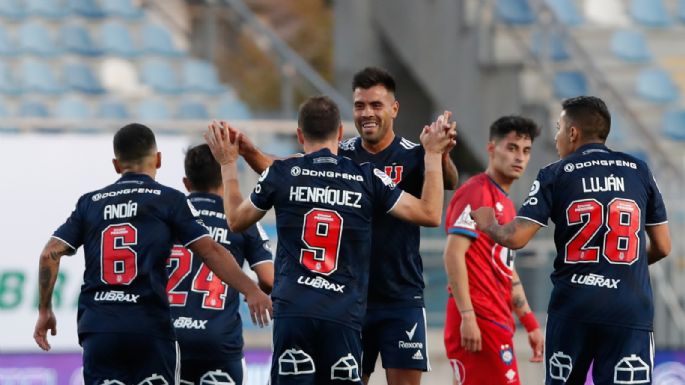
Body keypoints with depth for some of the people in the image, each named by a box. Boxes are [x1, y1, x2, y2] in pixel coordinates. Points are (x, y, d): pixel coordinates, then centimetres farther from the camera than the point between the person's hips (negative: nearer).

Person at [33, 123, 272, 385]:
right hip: (149, 326, -2)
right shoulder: (169, 200, 5)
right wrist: (251, 291, -1)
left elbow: (50, 254, 8)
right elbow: (210, 252, -3)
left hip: (97, 327, 2)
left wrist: (45, 311, 17)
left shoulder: (90, 203, 14)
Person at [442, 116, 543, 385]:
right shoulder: (477, 193, -9)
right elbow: (453, 254, -18)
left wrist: (530, 323, 25)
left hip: (497, 322, 10)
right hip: (478, 322, -10)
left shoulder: (505, 203, 21)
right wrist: (467, 316, -24)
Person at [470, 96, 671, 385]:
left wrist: (488, 225, 17)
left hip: (572, 309, 0)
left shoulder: (555, 176, 2)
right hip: (630, 311, 0)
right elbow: (662, 247, 12)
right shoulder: (639, 172, 8)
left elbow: (515, 239, -4)